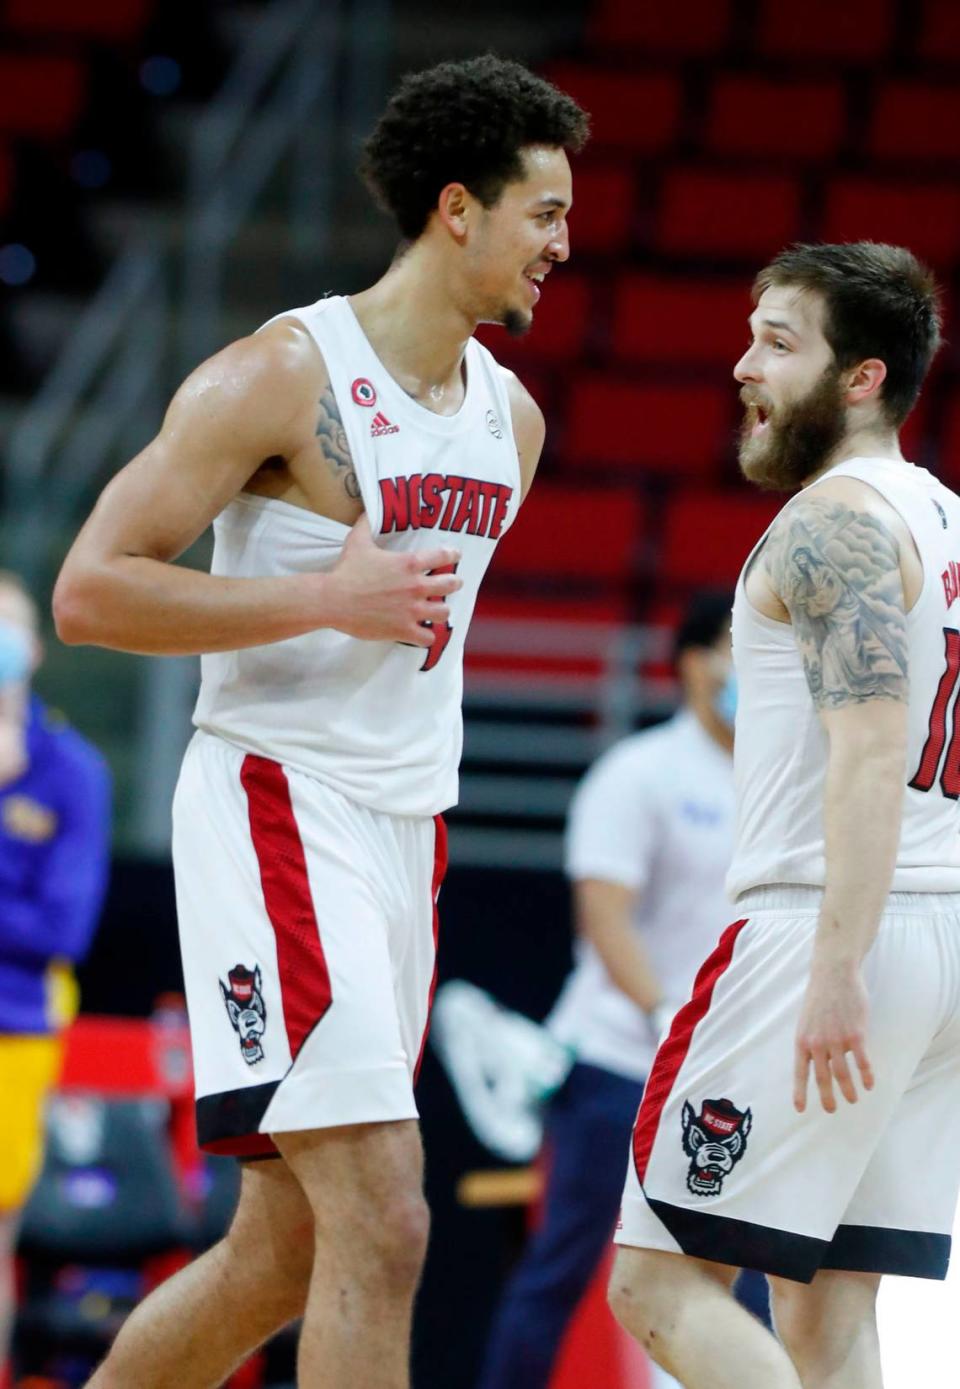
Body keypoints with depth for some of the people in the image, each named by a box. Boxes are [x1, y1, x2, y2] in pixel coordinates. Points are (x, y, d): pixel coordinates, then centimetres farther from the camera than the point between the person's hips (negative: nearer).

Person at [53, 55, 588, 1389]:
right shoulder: (284, 376, -11)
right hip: (277, 812, -8)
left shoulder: (513, 416, 13)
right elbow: (90, 589, -15)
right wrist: (330, 599, -19)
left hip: (405, 830, 8)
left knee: (282, 1254, 10)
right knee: (380, 1222, -18)